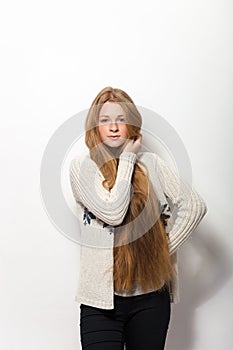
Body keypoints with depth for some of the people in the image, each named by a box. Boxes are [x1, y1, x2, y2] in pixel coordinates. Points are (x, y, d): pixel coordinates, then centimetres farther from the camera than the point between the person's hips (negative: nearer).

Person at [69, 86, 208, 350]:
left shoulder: (152, 164, 5)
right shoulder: (82, 166, -3)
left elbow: (194, 206, 5)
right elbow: (113, 212, -17)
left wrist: (166, 247, -3)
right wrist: (127, 158, -10)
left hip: (151, 294, 3)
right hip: (102, 297, -2)